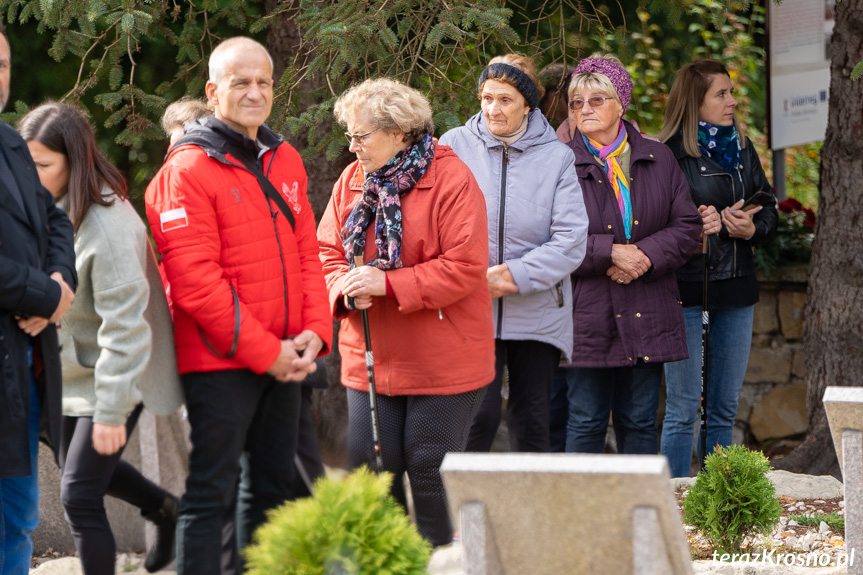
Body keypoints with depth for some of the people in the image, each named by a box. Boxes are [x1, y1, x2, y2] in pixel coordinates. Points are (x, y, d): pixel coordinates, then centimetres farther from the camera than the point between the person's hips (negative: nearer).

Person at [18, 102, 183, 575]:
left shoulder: (106, 224, -27)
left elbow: (124, 325, -27)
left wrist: (111, 410, -27)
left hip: (114, 377, -9)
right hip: (70, 371, 9)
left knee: (80, 496, -10)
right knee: (80, 464, 26)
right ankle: (164, 508, 49)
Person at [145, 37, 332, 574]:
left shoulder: (285, 160, 11)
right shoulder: (186, 171, -12)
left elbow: (307, 252, 12)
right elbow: (195, 281, -18)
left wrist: (314, 330, -4)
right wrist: (265, 351, -17)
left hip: (284, 361, 7)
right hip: (221, 362, -7)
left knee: (272, 484, 15)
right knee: (212, 492, -3)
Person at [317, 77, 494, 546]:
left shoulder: (451, 180, -12)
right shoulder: (352, 180, 8)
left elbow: (464, 268, -19)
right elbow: (328, 251, 10)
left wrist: (388, 284, -23)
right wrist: (345, 288, -13)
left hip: (441, 362, -5)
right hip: (371, 359, 6)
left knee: (430, 470, 0)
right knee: (371, 466, 5)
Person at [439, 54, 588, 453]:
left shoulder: (556, 157, 1)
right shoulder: (454, 145, 1)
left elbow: (571, 240, -5)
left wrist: (515, 276, -14)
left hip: (538, 315, 1)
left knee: (532, 421, 6)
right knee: (479, 414, -14)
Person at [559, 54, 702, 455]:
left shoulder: (658, 159, 9)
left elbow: (687, 225, 7)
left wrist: (646, 256, -10)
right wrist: (611, 253, -16)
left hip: (647, 317, 3)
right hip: (587, 315, -3)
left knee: (639, 421, 9)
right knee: (586, 421, 0)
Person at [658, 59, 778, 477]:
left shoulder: (742, 150, 11)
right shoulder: (668, 155, -10)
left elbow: (769, 209, 15)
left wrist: (752, 228, -6)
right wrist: (695, 227, -24)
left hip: (736, 286, 6)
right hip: (687, 288, -6)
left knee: (725, 409, 11)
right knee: (683, 408, -5)